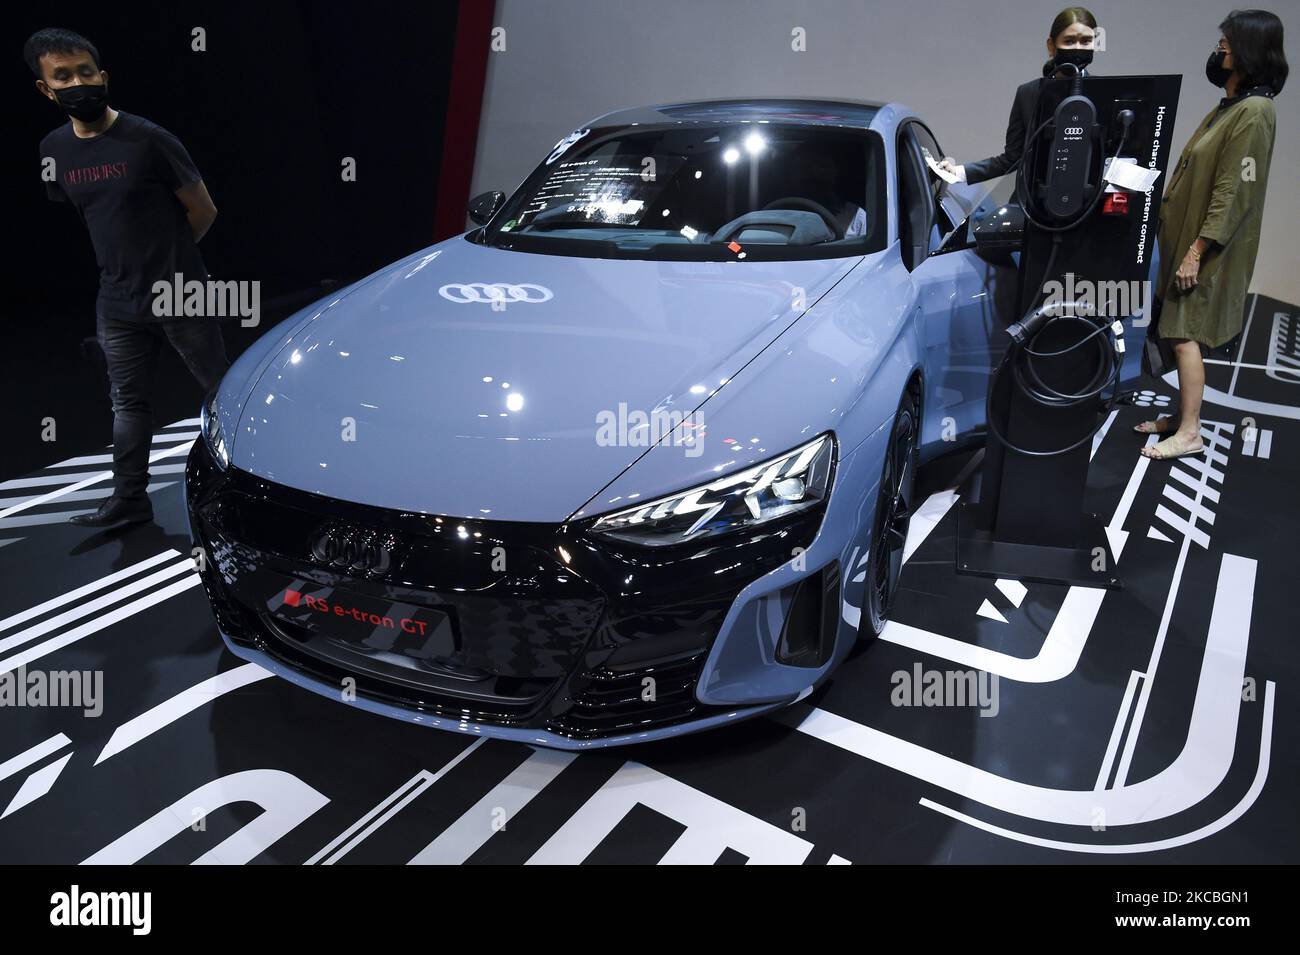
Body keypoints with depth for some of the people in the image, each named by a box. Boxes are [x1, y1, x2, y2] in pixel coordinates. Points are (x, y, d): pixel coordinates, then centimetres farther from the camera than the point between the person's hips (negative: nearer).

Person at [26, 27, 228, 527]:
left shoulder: (148, 139, -12)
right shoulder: (54, 150, 5)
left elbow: (203, 210, -6)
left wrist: (167, 255, 4)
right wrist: (131, 260, 12)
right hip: (118, 303, 5)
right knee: (128, 402, 12)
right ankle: (129, 498, 22)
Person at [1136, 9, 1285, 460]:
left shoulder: (1253, 113, -16)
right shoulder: (1228, 107, 13)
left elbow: (1233, 194, -20)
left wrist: (1196, 251, -21)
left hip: (1209, 248, -9)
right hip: (1187, 238, 9)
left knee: (1185, 335, -8)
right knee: (1183, 334, 12)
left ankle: (1190, 433, -2)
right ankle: (1184, 414, 21)